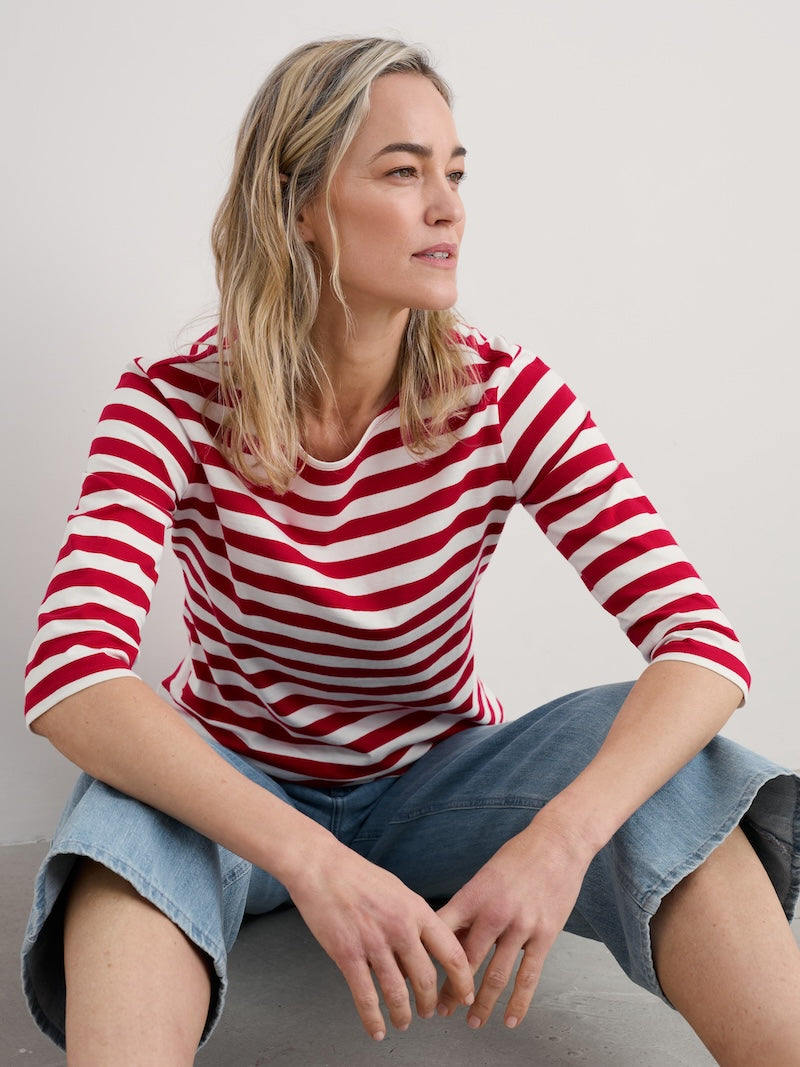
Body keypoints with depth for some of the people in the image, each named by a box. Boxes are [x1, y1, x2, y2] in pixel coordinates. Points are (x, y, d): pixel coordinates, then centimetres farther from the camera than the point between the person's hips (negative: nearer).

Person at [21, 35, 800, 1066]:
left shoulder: (508, 398, -15)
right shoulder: (173, 405, -18)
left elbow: (701, 639, -22)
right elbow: (69, 674, -31)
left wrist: (562, 835, -40)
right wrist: (310, 860, -45)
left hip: (436, 785, 2)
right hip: (234, 787, -1)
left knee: (677, 780, -26)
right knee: (131, 818, -36)